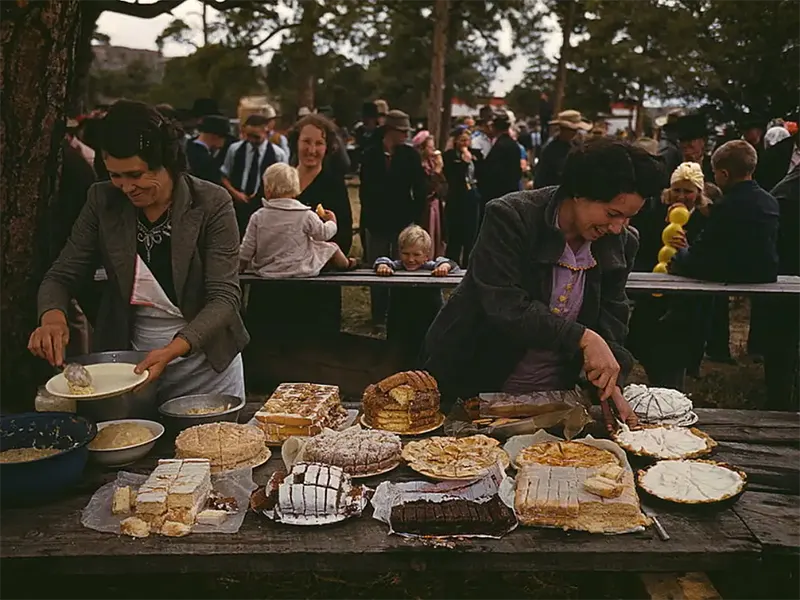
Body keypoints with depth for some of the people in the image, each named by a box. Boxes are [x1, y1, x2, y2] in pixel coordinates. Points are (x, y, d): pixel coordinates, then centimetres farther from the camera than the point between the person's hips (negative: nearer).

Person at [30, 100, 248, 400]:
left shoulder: (212, 204, -15)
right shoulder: (102, 201, -5)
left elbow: (225, 297, -18)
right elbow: (61, 276, 0)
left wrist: (173, 350, -33)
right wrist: (52, 316, -23)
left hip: (206, 367, -2)